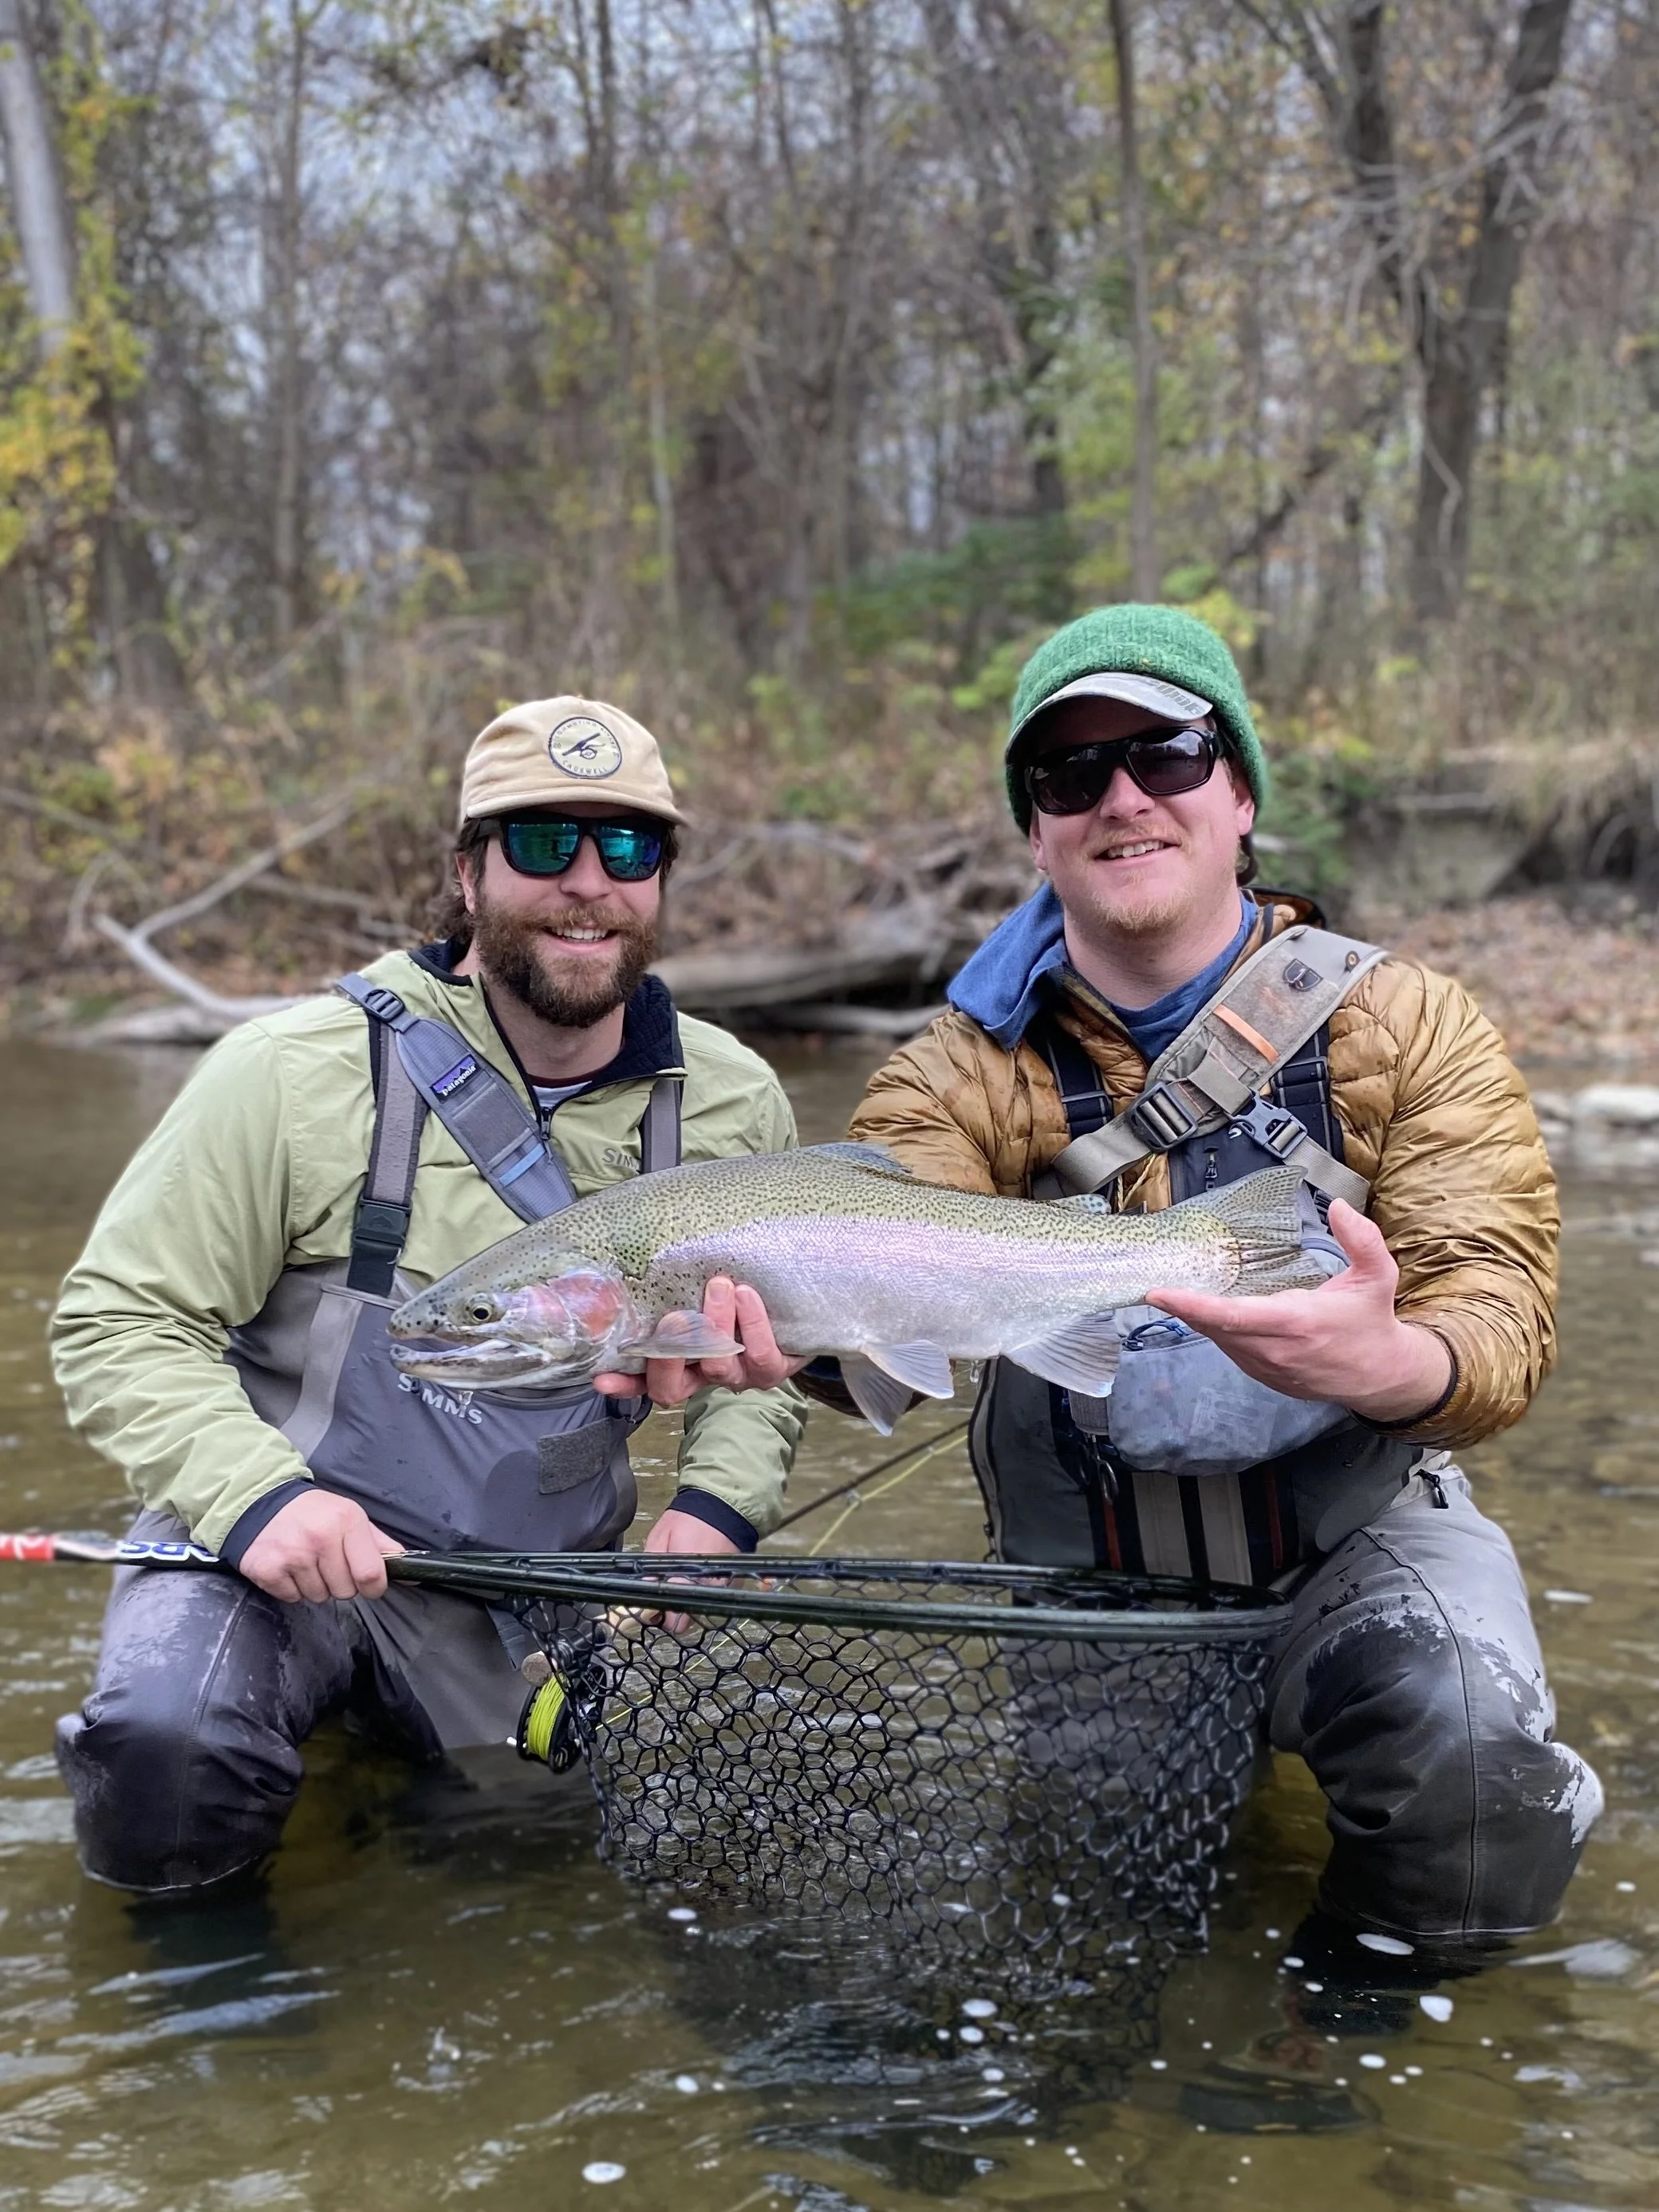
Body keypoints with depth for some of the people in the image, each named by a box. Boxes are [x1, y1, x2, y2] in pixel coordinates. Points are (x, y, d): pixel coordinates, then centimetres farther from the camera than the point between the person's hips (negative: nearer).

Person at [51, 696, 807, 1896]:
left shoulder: (734, 1103, 0)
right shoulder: (297, 1071, -13)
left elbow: (772, 1353, 15)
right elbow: (120, 1319, -9)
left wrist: (717, 1504, -4)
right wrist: (254, 1494, -26)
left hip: (531, 1579, 5)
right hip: (275, 1538, -4)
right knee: (173, 1759, -32)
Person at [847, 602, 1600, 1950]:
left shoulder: (1406, 1027, -7)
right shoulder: (967, 1075, -4)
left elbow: (1500, 1311, -17)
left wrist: (1389, 1361, -43)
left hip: (1354, 1541, -3)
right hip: (1081, 1580, 3)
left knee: (1466, 1741, -31)